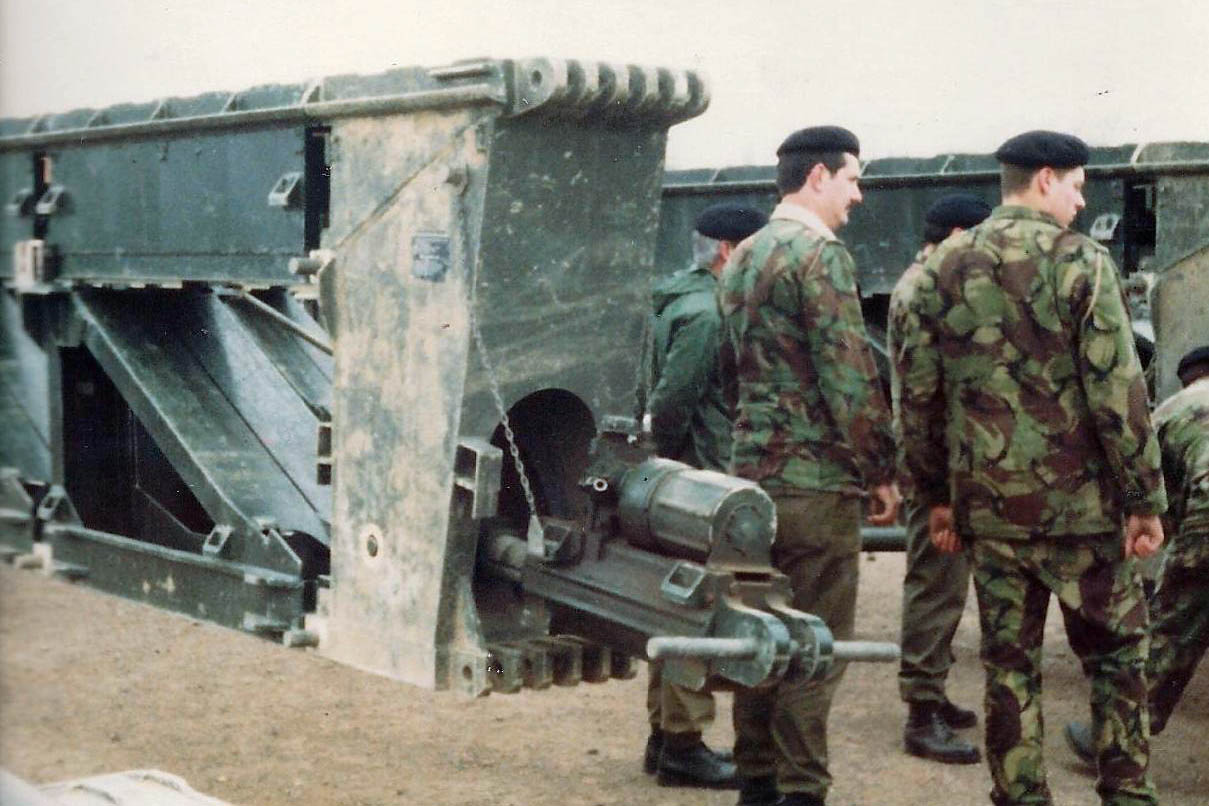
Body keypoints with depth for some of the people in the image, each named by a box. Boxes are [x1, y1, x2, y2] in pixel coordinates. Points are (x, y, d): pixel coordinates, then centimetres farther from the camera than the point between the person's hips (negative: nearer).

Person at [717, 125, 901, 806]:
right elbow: (850, 374, -17)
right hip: (817, 481, -8)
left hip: (753, 471, 9)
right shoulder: (821, 253, -12)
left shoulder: (741, 259, 15)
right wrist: (881, 470, -10)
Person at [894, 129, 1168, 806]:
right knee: (1117, 652, 10)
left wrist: (935, 494, 15)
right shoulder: (1080, 262, -8)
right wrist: (1145, 499, -6)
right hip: (1079, 502, -4)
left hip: (986, 506, 4)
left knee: (1010, 662, 10)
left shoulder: (945, 268, 6)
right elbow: (1118, 391, -12)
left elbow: (918, 389, 7)